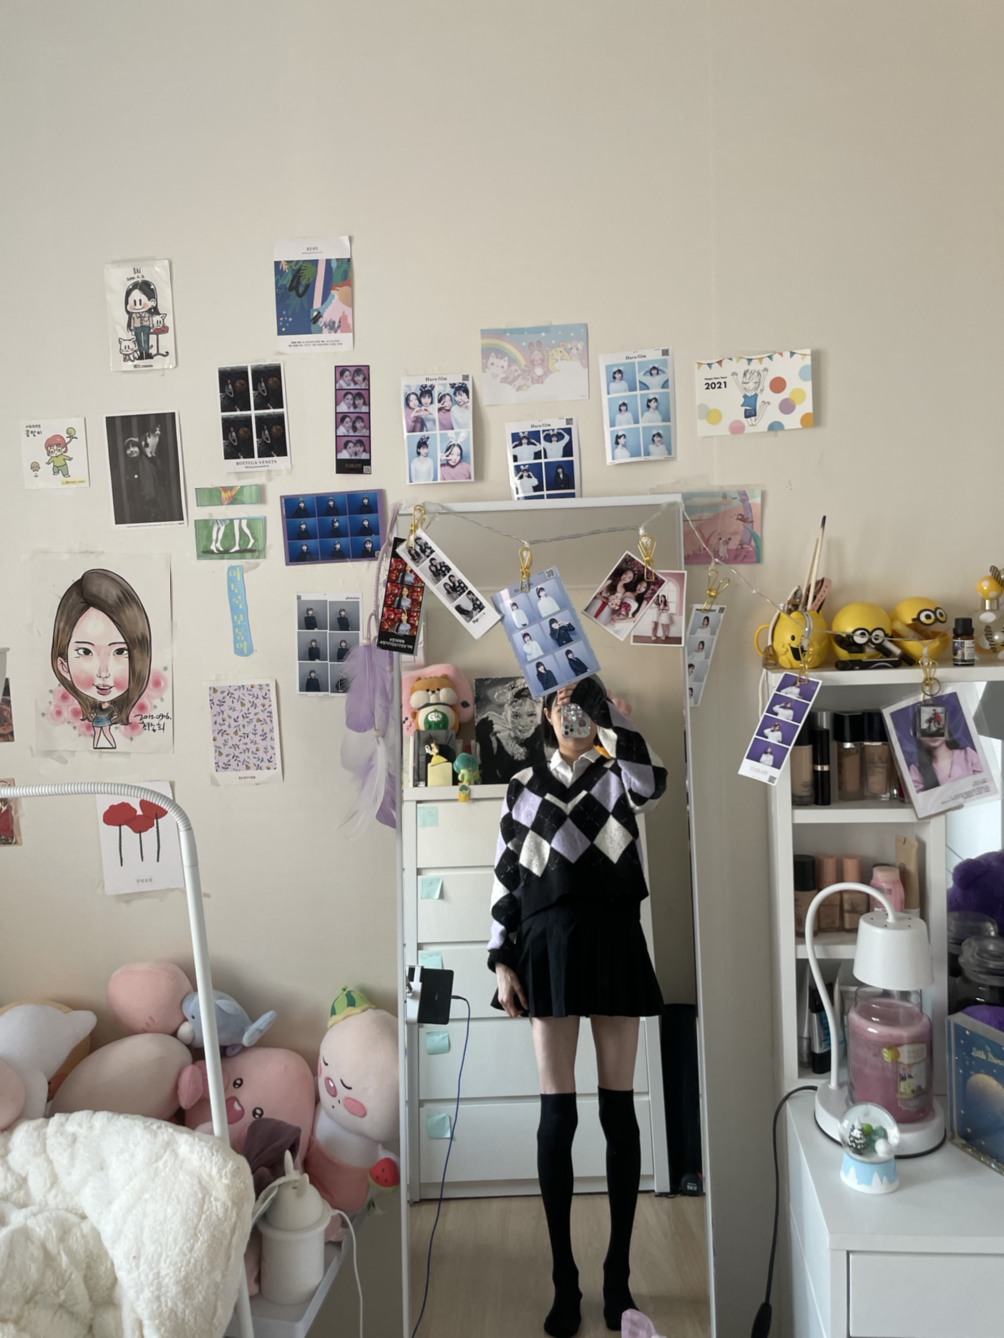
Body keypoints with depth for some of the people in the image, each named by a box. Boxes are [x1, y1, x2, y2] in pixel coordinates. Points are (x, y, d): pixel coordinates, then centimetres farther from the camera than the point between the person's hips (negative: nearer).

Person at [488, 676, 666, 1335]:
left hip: (614, 942, 0)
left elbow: (653, 783, -19)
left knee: (619, 1109, 5)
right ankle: (564, 1277, 17)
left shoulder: (619, 776, 7)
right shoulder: (524, 786, 9)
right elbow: (506, 877, 8)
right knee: (557, 1114, 2)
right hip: (548, 943, 0)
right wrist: (502, 962, 1)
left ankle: (619, 1273, 20)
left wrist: (610, 709, -15)